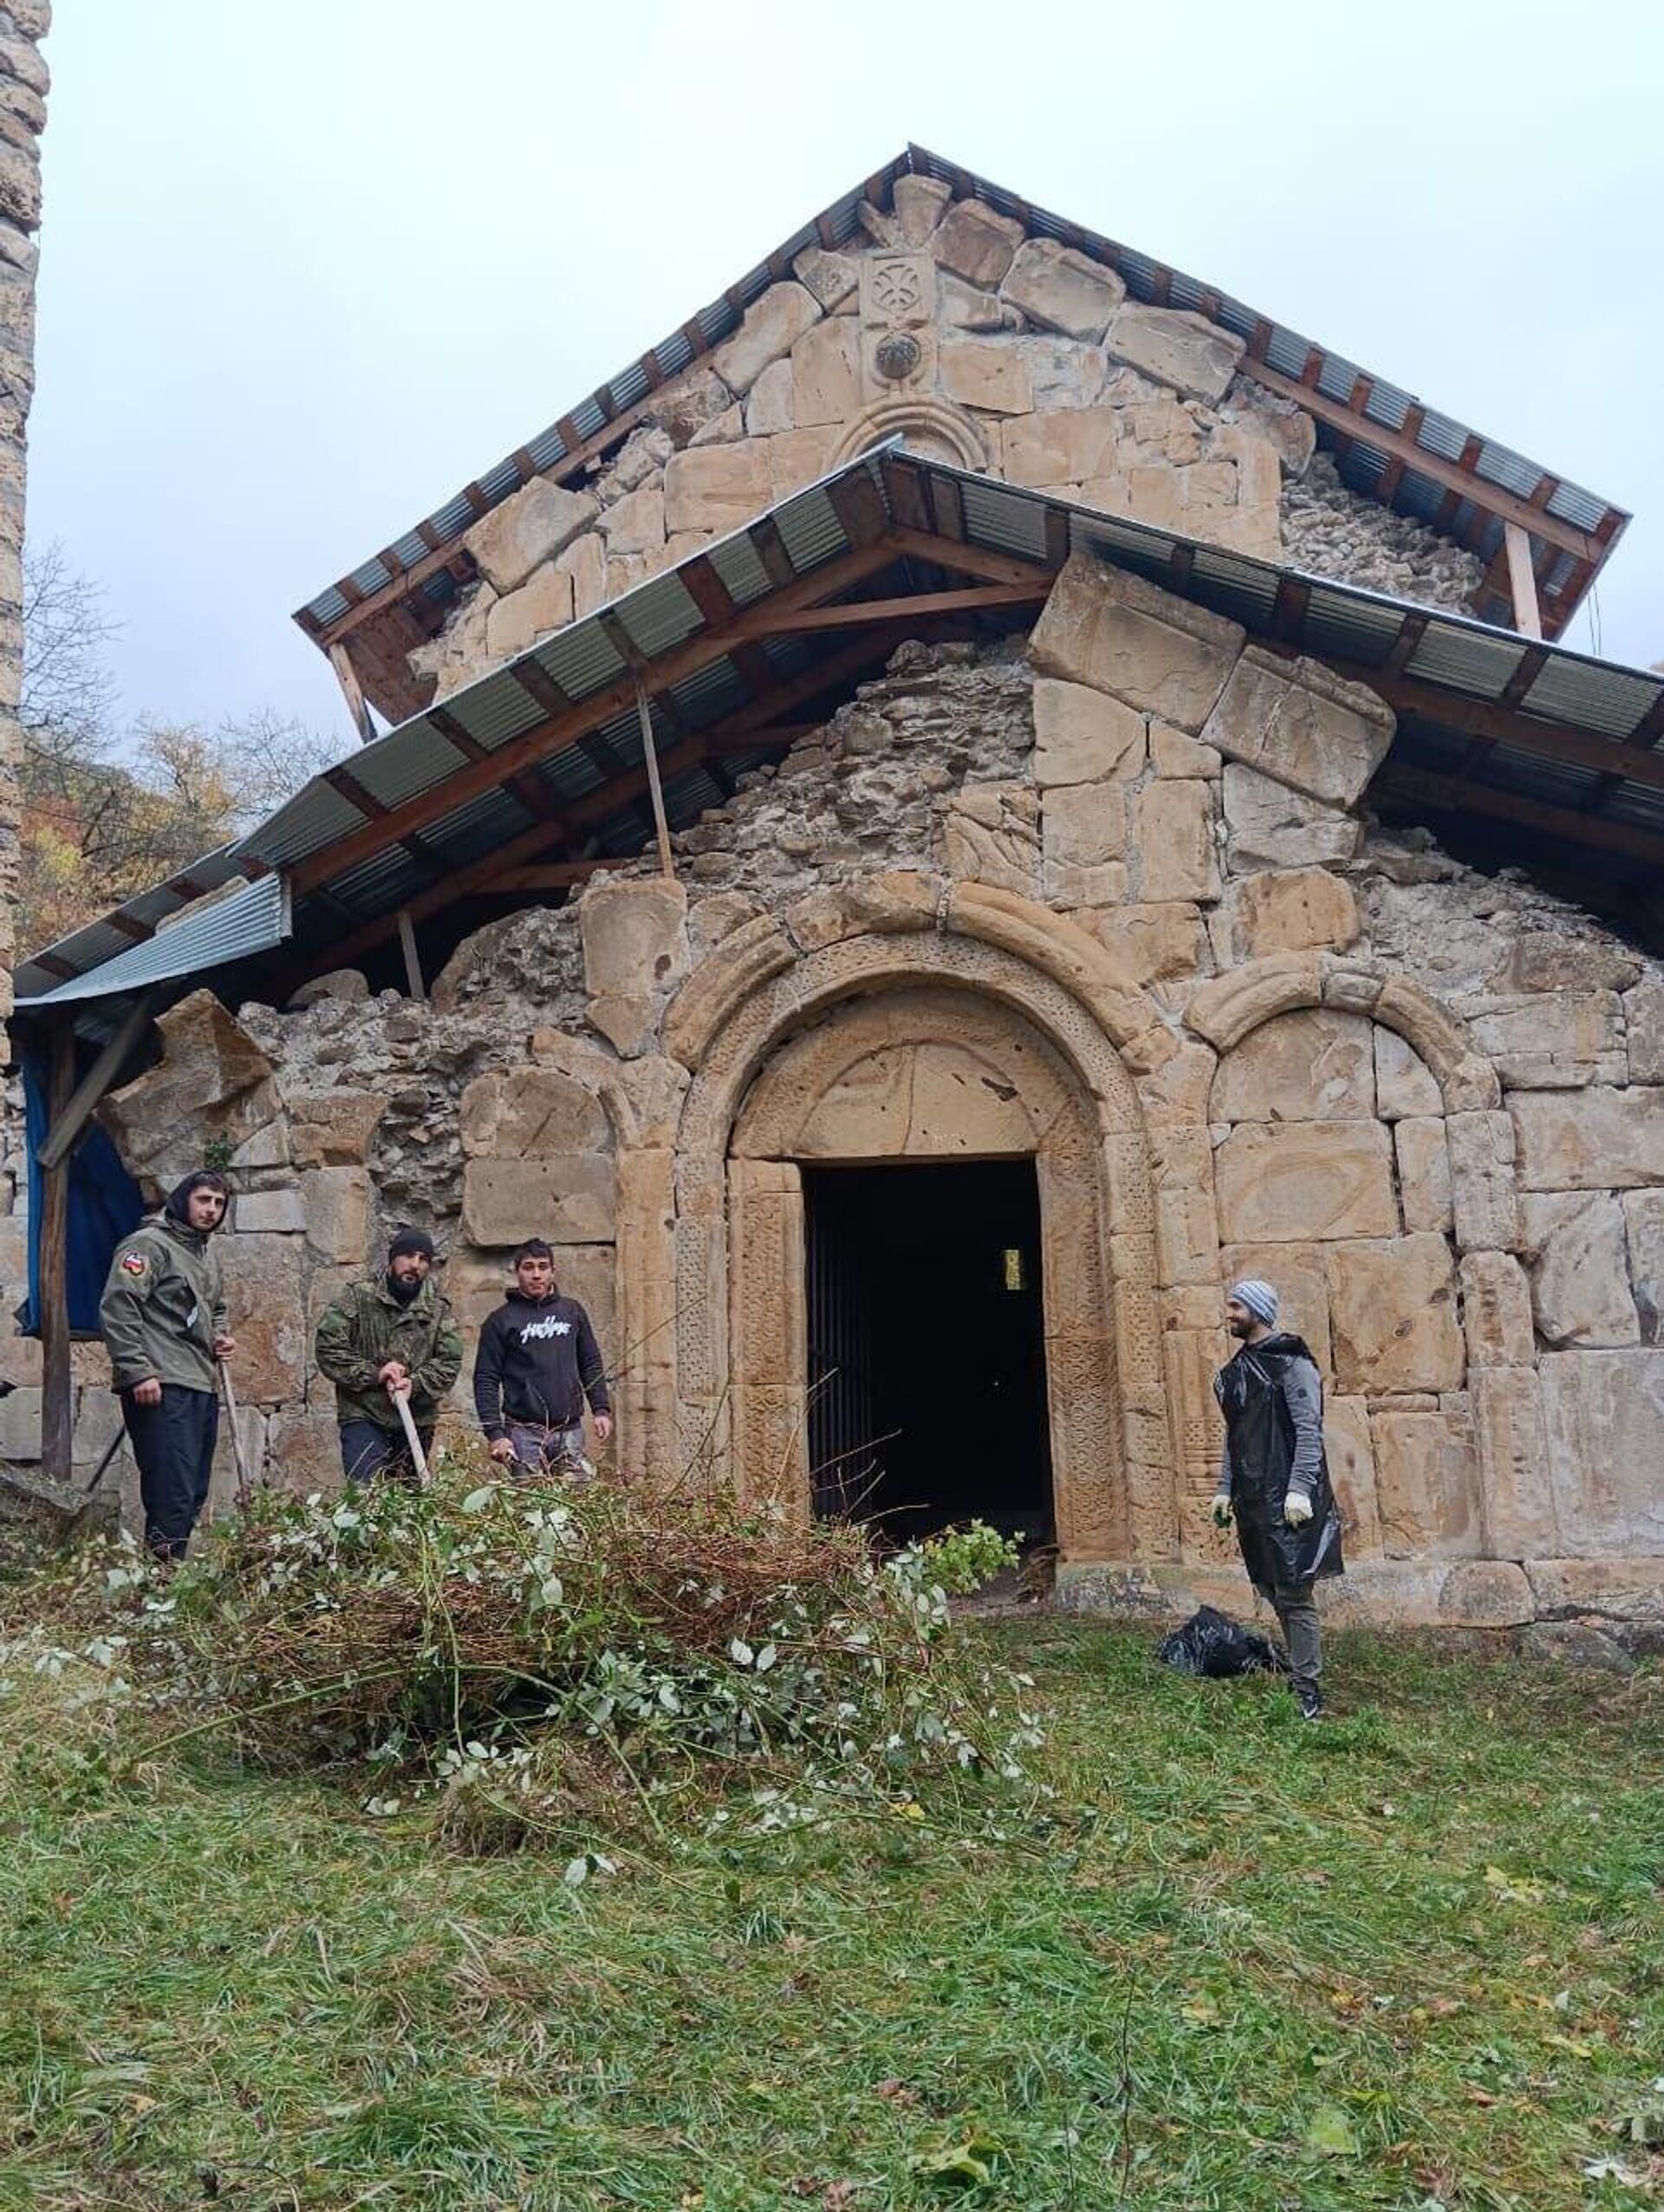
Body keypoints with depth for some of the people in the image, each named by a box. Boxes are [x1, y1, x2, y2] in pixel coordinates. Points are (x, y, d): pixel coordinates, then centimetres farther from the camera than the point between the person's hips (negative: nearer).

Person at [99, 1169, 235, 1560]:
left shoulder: (209, 1256, 22)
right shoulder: (149, 1244, -6)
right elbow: (117, 1307, -15)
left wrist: (221, 1336, 13)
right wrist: (138, 1372, -20)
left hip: (204, 1387, 9)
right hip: (163, 1388, -9)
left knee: (194, 1495, 11)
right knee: (173, 1494, -14)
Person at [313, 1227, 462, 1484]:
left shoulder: (438, 1308, 9)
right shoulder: (358, 1297, 0)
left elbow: (450, 1362, 2)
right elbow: (327, 1347, -6)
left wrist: (416, 1384, -15)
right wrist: (372, 1374, -14)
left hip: (417, 1423, 3)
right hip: (363, 1418, -3)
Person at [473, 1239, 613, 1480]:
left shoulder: (572, 1311, 12)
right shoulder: (501, 1320, 2)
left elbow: (591, 1365, 16)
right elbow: (486, 1380, -1)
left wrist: (601, 1409, 5)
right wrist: (495, 1432, -10)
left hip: (570, 1431, 3)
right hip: (524, 1433, -3)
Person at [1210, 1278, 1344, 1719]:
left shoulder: (1290, 1362, -7)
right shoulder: (1237, 1370, 15)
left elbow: (1309, 1430, -13)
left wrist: (1299, 1489, -20)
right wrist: (1225, 1489, 16)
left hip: (1286, 1500, -8)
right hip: (1251, 1499, 8)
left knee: (1293, 1596, -5)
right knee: (1272, 1592, 10)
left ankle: (1307, 1694, 0)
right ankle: (1301, 1675, 20)